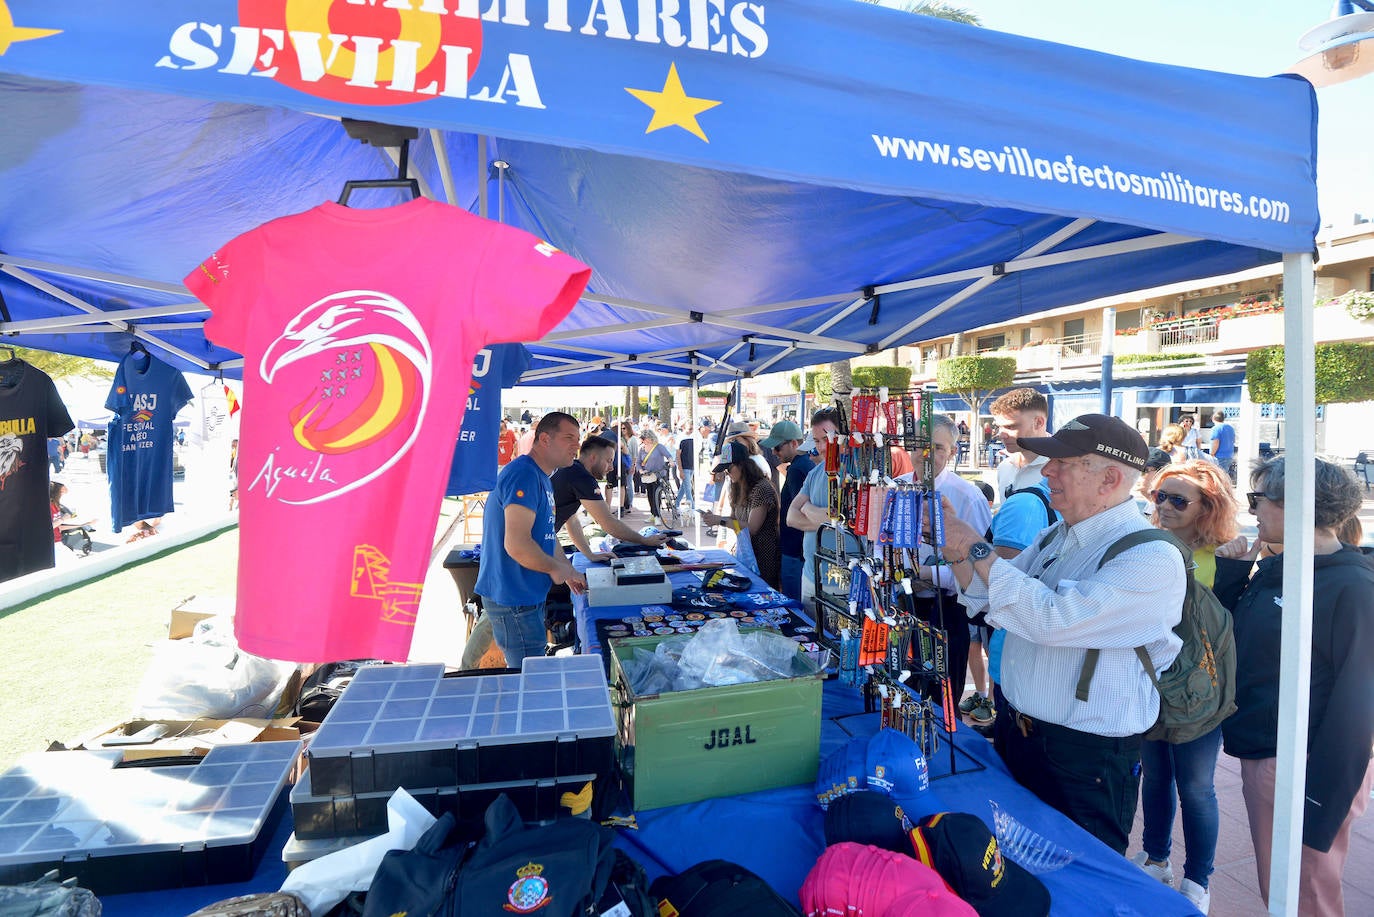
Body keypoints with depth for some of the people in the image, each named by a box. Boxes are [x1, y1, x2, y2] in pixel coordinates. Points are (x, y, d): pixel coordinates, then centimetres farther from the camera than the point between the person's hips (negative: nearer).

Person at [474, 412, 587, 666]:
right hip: (513, 598, -10)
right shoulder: (524, 475, -21)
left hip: (529, 594, 10)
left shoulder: (542, 478, 13)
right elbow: (516, 544, -29)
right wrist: (556, 568, -14)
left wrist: (569, 571, 16)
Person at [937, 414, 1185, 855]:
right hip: (1021, 736, 7)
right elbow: (986, 599, 9)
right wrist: (955, 549, -9)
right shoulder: (1058, 537, 4)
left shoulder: (1153, 559, -21)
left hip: (1089, 762, -7)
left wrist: (978, 549, -26)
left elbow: (1053, 618, -33)